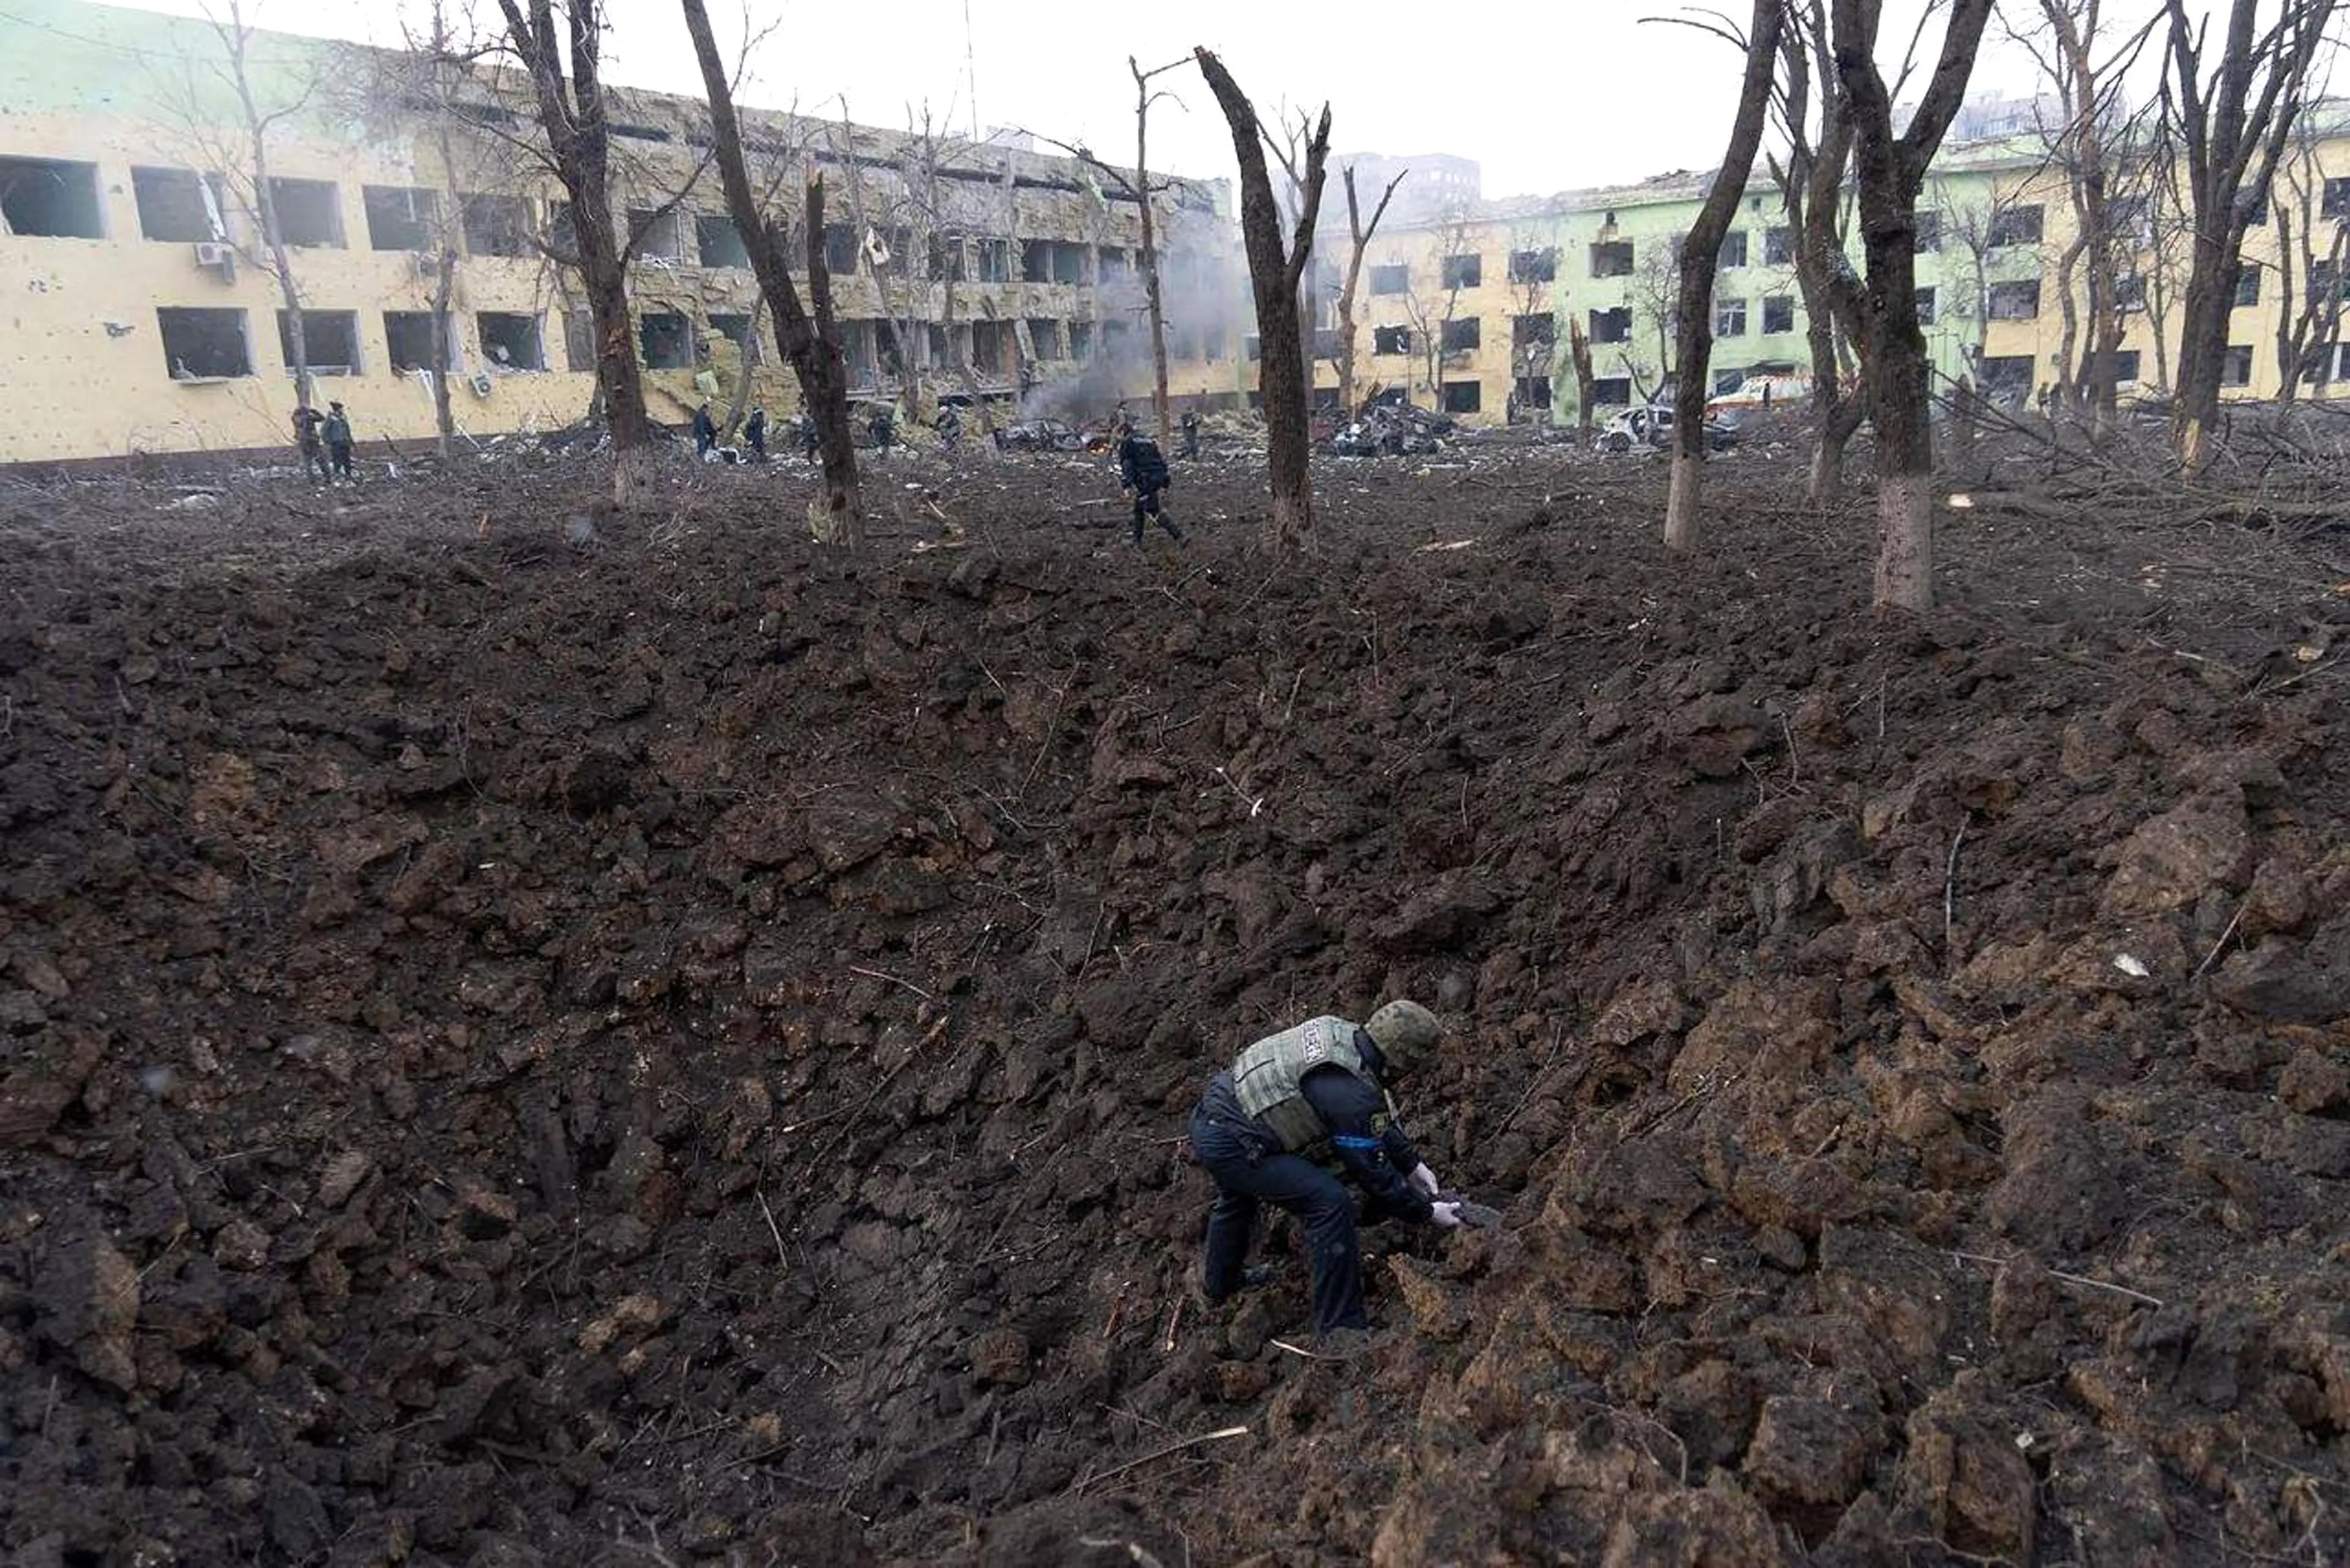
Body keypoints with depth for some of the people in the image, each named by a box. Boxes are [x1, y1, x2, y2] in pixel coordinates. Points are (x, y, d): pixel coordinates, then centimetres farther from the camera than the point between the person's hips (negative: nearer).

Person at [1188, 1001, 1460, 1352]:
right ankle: (1341, 1330, -4)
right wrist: (1427, 1212, 1)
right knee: (1330, 1204, -14)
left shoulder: (1341, 1033, 3)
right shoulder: (1353, 1095, -22)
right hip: (1231, 1145, -10)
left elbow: (1379, 1119, 18)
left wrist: (1413, 1164, 19)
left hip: (1210, 1115, 10)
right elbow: (1372, 1172, -11)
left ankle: (1218, 1285, 63)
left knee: (1237, 1198, 37)